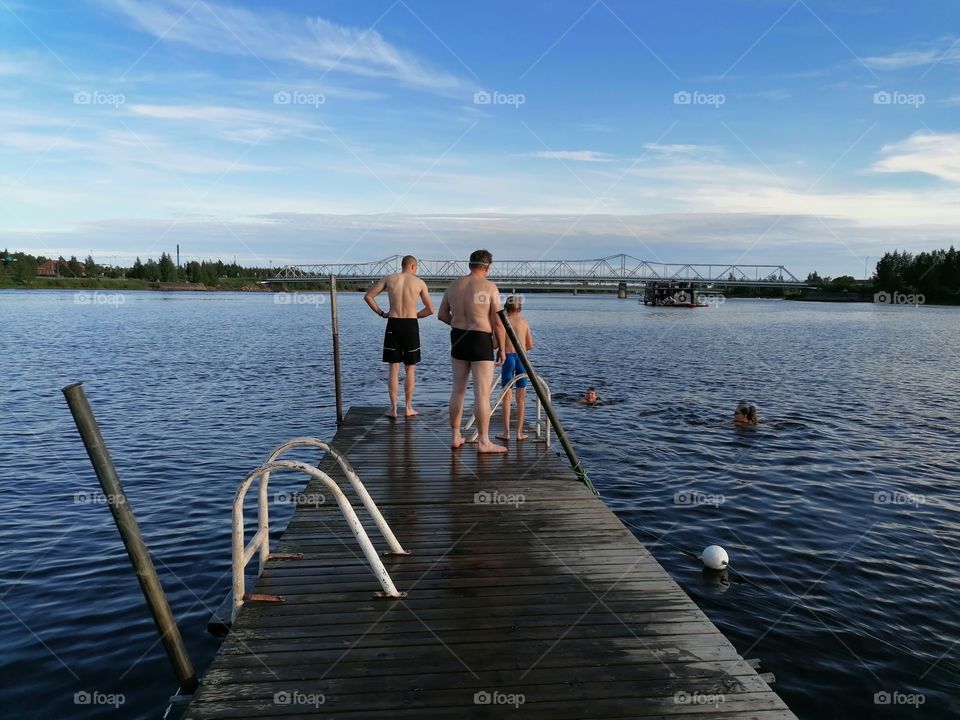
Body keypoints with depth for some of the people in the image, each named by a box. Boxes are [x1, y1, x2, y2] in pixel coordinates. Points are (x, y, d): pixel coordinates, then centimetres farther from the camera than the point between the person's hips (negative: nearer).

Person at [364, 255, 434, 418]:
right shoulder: (419, 283, 1)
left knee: (394, 369, 7)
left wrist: (381, 313, 9)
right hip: (411, 325, -1)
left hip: (393, 324, 1)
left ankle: (393, 408, 7)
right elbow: (430, 309, 1)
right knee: (410, 368, 9)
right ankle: (409, 408, 13)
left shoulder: (388, 279, 5)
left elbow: (368, 296, 6)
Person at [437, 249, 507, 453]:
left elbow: (442, 315, 12)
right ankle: (484, 442, 1)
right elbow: (497, 322, -11)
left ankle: (456, 437, 22)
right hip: (481, 340, -6)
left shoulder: (454, 285, 6)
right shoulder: (490, 287, -10)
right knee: (482, 393, -2)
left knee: (458, 389, 15)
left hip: (458, 338, 6)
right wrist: (501, 348, 0)